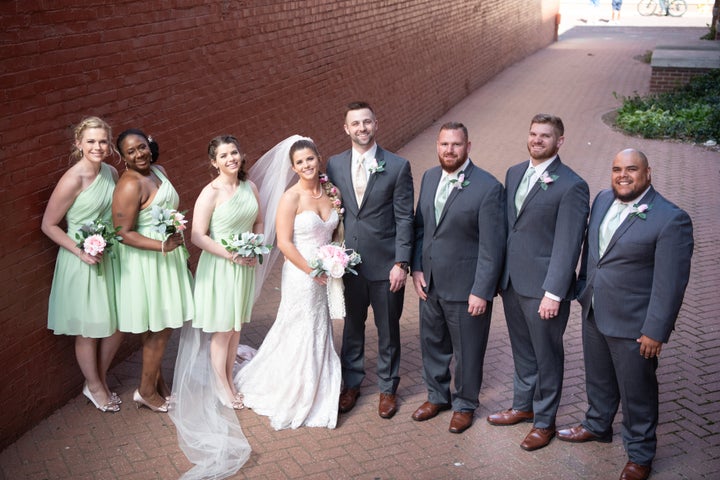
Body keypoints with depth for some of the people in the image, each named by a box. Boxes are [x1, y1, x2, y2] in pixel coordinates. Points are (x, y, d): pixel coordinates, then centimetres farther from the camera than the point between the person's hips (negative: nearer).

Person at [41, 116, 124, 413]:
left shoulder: (111, 173, 0)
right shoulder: (72, 180, -20)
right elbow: (48, 225, -14)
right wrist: (81, 251, -20)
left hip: (109, 259, 7)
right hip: (81, 264, -6)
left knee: (117, 326, 14)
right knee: (89, 330, 9)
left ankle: (100, 380, 36)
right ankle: (94, 387, 31)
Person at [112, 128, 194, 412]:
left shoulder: (158, 171, 8)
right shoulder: (130, 186, -20)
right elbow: (124, 234, -22)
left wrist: (181, 250, 21)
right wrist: (163, 246, -29)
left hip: (167, 259, 8)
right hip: (147, 264, -8)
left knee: (159, 328, 18)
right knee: (159, 329, 2)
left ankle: (156, 380, 34)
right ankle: (146, 391, 18)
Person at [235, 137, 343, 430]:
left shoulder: (331, 192, 3)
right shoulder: (291, 198, -14)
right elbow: (284, 243, -16)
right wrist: (313, 271, -16)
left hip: (327, 276, 6)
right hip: (301, 276, -6)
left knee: (320, 335, 16)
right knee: (300, 336, 5)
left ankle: (316, 396, 34)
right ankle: (291, 398, 26)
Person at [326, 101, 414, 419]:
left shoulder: (398, 166, -6)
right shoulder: (334, 165, 3)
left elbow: (404, 218, -7)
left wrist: (401, 264, -11)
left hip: (385, 264, -2)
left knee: (388, 330, 11)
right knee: (352, 326, 16)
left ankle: (387, 388, 28)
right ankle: (351, 383, 33)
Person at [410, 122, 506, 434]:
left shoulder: (488, 188, -17)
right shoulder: (430, 177, 3)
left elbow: (492, 247, -17)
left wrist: (482, 292, -17)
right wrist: (416, 268, 3)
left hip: (466, 288, -6)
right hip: (430, 283, 6)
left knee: (467, 350, 11)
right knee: (432, 344, 20)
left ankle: (465, 404, 33)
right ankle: (437, 396, 41)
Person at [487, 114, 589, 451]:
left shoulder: (571, 186, -15)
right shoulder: (514, 173, 8)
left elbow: (567, 246, -17)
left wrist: (553, 293, -19)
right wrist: (498, 273, 12)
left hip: (543, 288, -6)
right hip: (511, 282, 7)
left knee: (547, 356, 10)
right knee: (522, 351, 22)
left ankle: (544, 421, 27)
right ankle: (523, 406, 40)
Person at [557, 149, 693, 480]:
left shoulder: (670, 219, -21)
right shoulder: (603, 199, 1)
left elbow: (670, 283, -20)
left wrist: (655, 331, -19)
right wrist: (584, 288, 17)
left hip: (632, 324, -6)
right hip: (593, 313, 7)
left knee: (636, 392, 11)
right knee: (598, 378, 26)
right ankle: (597, 426, 49)